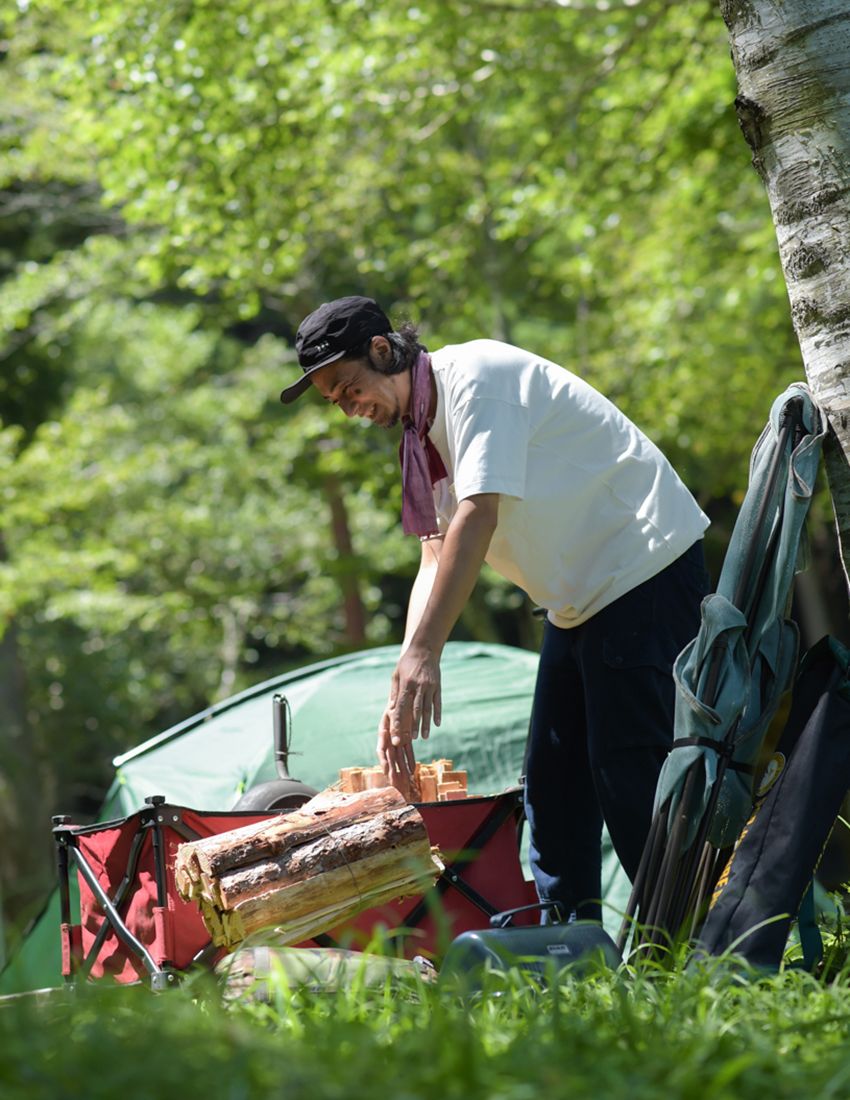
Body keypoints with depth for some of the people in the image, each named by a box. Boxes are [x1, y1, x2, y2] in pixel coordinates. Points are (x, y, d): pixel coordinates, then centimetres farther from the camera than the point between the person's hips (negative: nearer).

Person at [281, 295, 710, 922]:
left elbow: (478, 516, -27)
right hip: (581, 595, 10)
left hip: (645, 568, -10)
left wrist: (423, 653, -30)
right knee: (552, 777, 10)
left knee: (628, 771, -13)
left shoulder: (476, 377, -17)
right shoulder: (424, 428, 12)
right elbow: (438, 556, 9)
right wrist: (407, 685, -3)